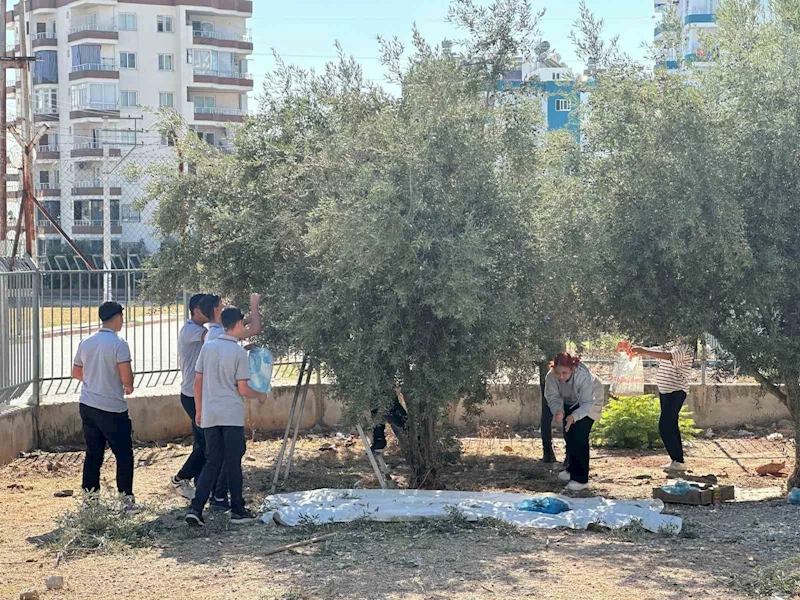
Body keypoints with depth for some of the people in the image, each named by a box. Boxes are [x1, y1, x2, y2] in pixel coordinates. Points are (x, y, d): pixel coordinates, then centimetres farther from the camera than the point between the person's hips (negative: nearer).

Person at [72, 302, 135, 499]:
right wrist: (129, 387, 3)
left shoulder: (86, 343, 6)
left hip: (87, 406, 7)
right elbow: (126, 377, -19)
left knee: (93, 454, 12)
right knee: (124, 455, 4)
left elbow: (76, 373, 16)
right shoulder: (118, 343, -14)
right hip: (112, 409, -6)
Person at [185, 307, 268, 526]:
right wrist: (260, 395, 10)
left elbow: (198, 381, 7)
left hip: (209, 415, 5)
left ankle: (195, 508, -3)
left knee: (212, 463, 8)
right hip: (232, 415, -4)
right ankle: (237, 510, 13)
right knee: (233, 463, 5)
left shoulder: (208, 347, 4)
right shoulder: (239, 352, -10)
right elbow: (242, 389, -10)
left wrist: (198, 410, 16)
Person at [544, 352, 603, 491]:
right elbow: (553, 397, -21)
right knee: (568, 435, 16)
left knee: (580, 437, -16)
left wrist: (574, 416, -57)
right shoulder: (551, 376, -30)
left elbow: (587, 403, -39)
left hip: (589, 403, -5)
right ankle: (571, 469, 38)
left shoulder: (583, 376, -41)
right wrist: (557, 411, -42)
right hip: (569, 403, 5)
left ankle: (581, 479, -12)